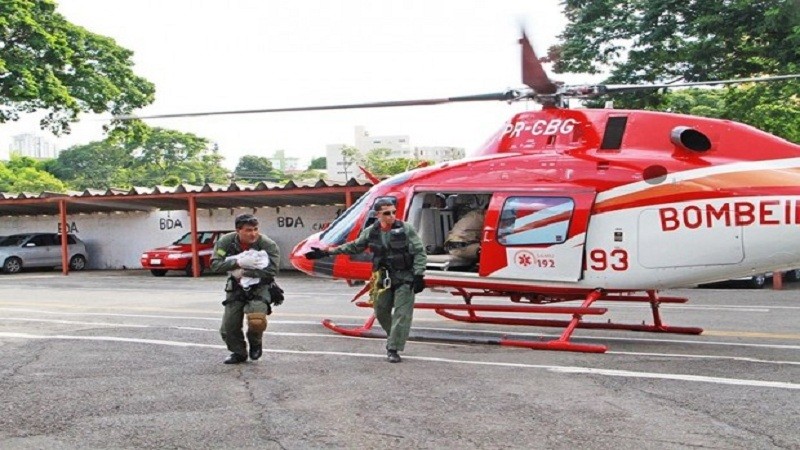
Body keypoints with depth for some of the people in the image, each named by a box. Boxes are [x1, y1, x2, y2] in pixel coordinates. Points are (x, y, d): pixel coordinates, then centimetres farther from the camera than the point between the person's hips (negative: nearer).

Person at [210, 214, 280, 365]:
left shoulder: (268, 245, -20)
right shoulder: (226, 242, -12)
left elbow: (270, 272, -26)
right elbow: (215, 264, -19)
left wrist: (244, 272, -24)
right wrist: (239, 262, -33)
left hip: (260, 287, -3)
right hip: (236, 288, 3)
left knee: (256, 321, -28)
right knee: (228, 327, 2)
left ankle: (255, 343, 8)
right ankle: (239, 353, 32)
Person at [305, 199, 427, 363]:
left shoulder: (406, 229, -10)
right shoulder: (371, 232, 1)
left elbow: (420, 253, -8)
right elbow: (354, 247, 12)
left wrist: (419, 276, -16)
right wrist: (326, 252, 10)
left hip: (404, 277, -4)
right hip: (383, 278, 4)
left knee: (401, 313, -8)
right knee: (381, 311, 10)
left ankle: (393, 349, -2)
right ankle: (394, 337, 34)